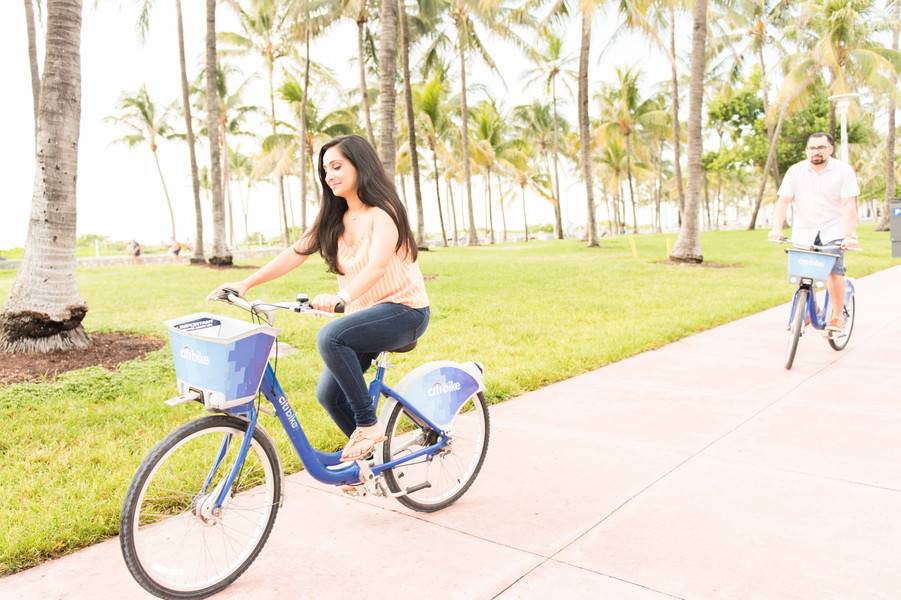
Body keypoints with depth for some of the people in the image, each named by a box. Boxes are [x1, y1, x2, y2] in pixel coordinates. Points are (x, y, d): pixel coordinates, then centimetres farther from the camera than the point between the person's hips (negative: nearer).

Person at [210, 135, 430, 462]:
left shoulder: (382, 213, -14)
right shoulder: (333, 219, 9)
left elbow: (376, 265, -31)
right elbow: (295, 253, 1)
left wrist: (341, 297, -49)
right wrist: (245, 283, -10)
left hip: (404, 311, -8)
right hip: (364, 314, 8)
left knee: (330, 336, -32)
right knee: (328, 394, 0)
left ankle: (368, 424, -17)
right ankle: (369, 452, 24)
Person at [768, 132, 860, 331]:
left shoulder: (844, 170, -5)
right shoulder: (795, 171, 0)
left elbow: (849, 205, -12)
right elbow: (783, 201, -5)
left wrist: (850, 235, -22)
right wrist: (776, 229, -18)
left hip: (833, 231, -2)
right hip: (804, 231, 2)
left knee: (834, 272, -17)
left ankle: (838, 316, -3)